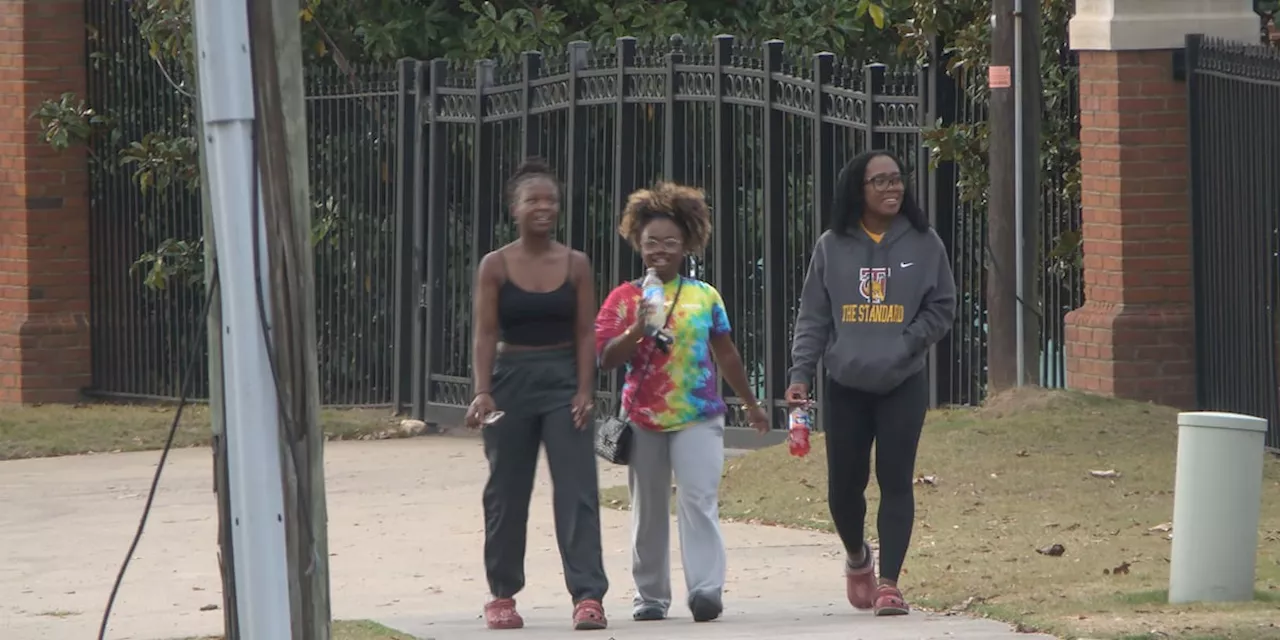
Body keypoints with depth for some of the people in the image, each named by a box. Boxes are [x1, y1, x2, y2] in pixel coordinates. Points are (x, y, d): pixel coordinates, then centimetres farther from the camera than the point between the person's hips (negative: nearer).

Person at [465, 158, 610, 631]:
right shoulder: (495, 267, -1)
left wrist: (583, 391, -8)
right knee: (507, 493, 7)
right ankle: (502, 595, 19)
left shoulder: (575, 265, 2)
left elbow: (585, 333, 2)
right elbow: (485, 334, -4)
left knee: (576, 490, -8)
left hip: (563, 380, 0)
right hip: (512, 379, 0)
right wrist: (482, 392, -14)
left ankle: (588, 595, -12)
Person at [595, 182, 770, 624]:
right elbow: (606, 358, -5)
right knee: (649, 510, 8)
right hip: (643, 418, 1)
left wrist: (750, 403, 22)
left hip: (698, 418, -1)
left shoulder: (705, 297, 6)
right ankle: (651, 595, 16)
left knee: (698, 501, -14)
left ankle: (706, 588, -21)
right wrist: (638, 330, -22)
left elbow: (726, 354, 17)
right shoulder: (624, 299, 2)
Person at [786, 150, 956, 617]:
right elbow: (813, 317, 5)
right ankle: (857, 557, 33)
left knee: (896, 482, -7)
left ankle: (889, 583, -5)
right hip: (846, 386, 1)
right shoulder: (832, 247, 3)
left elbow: (942, 308, 5)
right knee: (843, 486, 5)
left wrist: (904, 345, -8)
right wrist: (801, 373, -5)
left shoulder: (924, 244, 1)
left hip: (903, 385, -1)